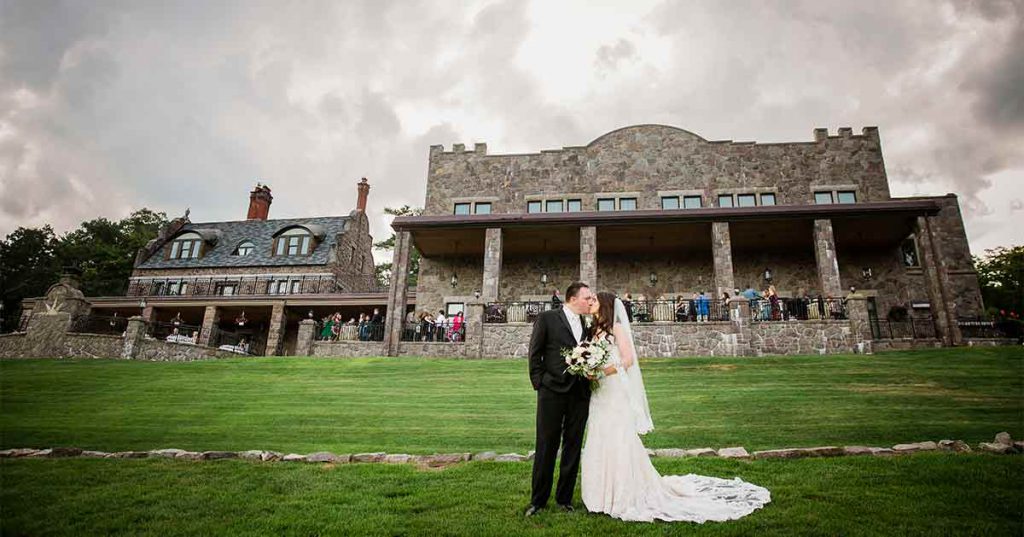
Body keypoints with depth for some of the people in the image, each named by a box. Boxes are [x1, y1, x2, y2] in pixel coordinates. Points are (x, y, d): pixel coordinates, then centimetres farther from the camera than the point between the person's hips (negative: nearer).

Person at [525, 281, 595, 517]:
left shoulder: (587, 325, 12)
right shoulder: (547, 318, -2)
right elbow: (535, 354, -2)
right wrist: (539, 383, -7)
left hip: (580, 394, 5)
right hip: (553, 392, -4)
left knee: (573, 447, 10)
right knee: (546, 447, 3)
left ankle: (564, 498, 24)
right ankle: (538, 500, 17)